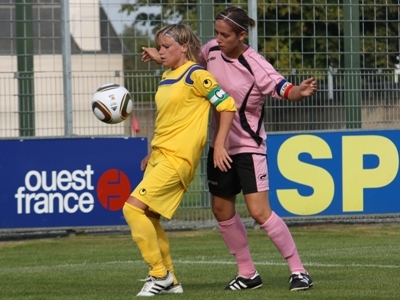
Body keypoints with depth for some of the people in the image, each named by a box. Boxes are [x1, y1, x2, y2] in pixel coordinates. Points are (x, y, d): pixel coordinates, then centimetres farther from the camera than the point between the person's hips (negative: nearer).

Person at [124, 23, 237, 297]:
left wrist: (219, 146, -13)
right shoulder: (166, 78, 15)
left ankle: (160, 274, -10)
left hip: (178, 158, -9)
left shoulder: (196, 75, -10)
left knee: (133, 208, -16)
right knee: (149, 217, 8)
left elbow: (227, 105, -11)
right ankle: (169, 281, 16)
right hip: (159, 155, 9)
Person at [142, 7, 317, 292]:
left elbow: (282, 88, -33)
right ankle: (248, 273, 26)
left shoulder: (255, 65, -23)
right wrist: (161, 58, 16)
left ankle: (299, 271, -3)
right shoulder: (212, 50, -3)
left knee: (260, 212, -15)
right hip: (220, 144, 7)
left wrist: (299, 92, -53)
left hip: (248, 146, -7)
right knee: (222, 210, 13)